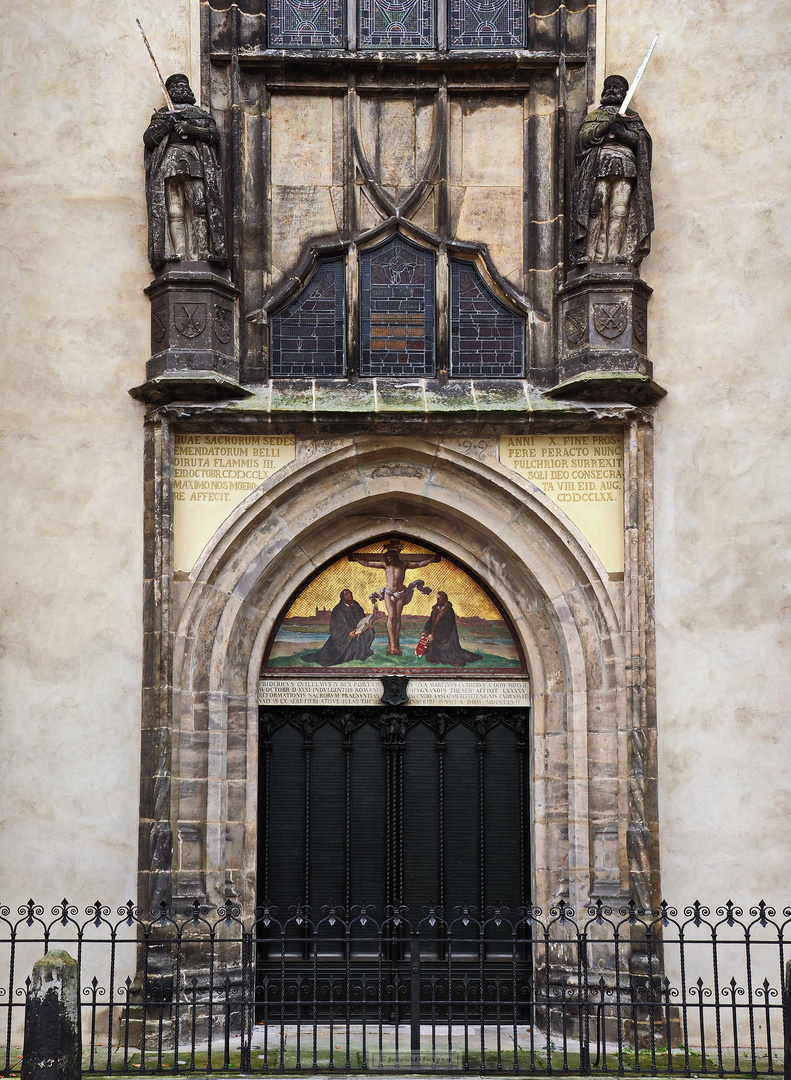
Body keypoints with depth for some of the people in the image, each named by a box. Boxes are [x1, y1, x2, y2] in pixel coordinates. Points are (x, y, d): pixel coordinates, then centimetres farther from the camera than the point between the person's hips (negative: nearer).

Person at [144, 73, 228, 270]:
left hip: (195, 163, 0)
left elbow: (214, 134, 8)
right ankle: (178, 252, -21)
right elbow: (148, 139, 12)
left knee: (200, 205, -16)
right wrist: (167, 124, -2)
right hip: (169, 163, 0)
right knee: (174, 210, -13)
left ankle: (202, 251, -21)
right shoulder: (162, 114, 25)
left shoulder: (200, 114, 26)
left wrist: (190, 128, -5)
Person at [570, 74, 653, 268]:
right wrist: (608, 125, -4)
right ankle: (596, 254, -19)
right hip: (598, 165, -1)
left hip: (625, 168, 1)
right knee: (597, 210, -15)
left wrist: (622, 133, -7)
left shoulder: (633, 118, 26)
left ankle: (615, 255, -16)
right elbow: (583, 137, 6)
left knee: (620, 211, -12)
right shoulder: (595, 115, 24)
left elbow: (642, 139, 9)